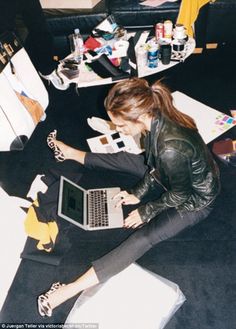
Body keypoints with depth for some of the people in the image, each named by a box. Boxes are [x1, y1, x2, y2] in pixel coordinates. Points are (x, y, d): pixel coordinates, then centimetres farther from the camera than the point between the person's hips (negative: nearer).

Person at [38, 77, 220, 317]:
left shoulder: (171, 148, -42)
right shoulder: (158, 118, -17)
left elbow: (179, 196, -25)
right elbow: (154, 165, -1)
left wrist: (146, 211, -13)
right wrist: (138, 193, -1)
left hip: (195, 200, -7)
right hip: (175, 179, 8)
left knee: (144, 236, -22)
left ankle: (71, 289, -18)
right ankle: (75, 155, 35)